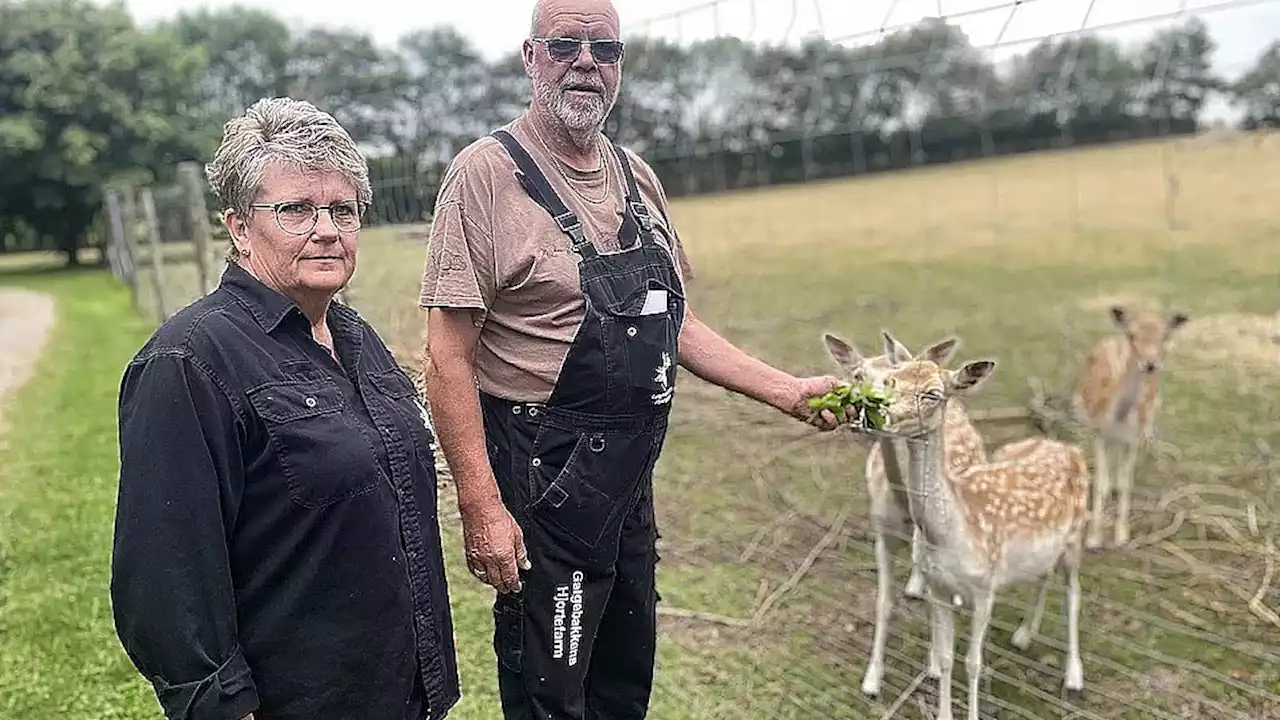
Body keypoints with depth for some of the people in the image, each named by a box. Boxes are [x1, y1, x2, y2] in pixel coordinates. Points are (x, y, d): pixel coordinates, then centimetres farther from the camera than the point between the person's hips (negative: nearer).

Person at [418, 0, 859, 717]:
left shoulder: (637, 176, 8)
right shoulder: (487, 172, -13)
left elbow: (671, 322, 14)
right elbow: (448, 356, -16)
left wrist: (790, 392, 8)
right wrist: (481, 508, -21)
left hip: (633, 472, 7)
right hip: (546, 479, -7)